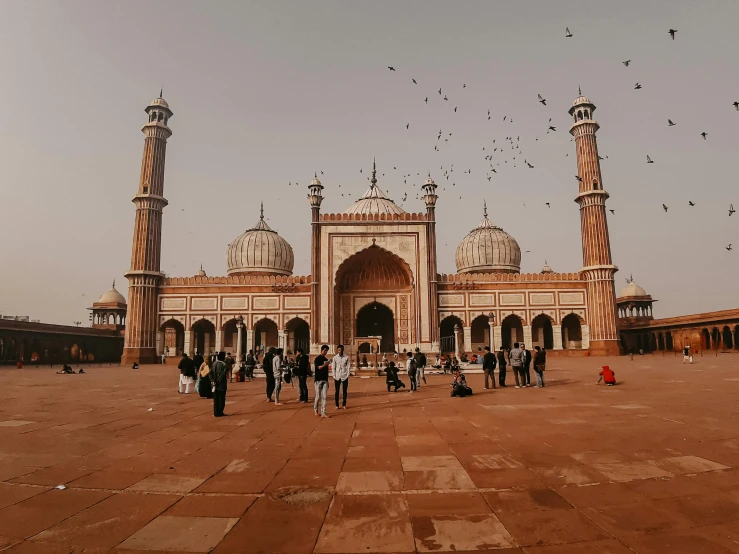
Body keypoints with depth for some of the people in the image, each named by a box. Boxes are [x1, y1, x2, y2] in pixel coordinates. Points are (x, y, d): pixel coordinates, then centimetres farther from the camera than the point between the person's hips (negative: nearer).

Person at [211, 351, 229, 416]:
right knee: (221, 399, 6)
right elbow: (224, 374, -20)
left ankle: (216, 413, 11)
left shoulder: (213, 364, 4)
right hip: (222, 384, -4)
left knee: (216, 399, 10)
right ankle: (220, 413, 9)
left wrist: (213, 381, -9)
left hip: (215, 385, 4)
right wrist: (218, 380, -11)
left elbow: (211, 373, -4)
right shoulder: (224, 365, -11)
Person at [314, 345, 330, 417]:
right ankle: (315, 410, 21)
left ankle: (323, 413, 2)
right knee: (318, 396, 1)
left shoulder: (326, 359, 14)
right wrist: (324, 365, -43)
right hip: (318, 380, -6)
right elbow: (318, 367, -23)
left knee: (324, 397, 1)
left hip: (325, 380, 6)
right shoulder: (317, 359, -6)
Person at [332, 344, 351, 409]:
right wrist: (334, 377, -3)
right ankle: (337, 405, 12)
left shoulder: (346, 358, 1)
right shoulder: (335, 358, 0)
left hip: (344, 377, 0)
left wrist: (347, 376, -4)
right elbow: (333, 368, 3)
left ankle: (344, 404, 15)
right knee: (336, 391, 2)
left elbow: (348, 367, 2)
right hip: (337, 377, 0)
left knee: (344, 391, 5)